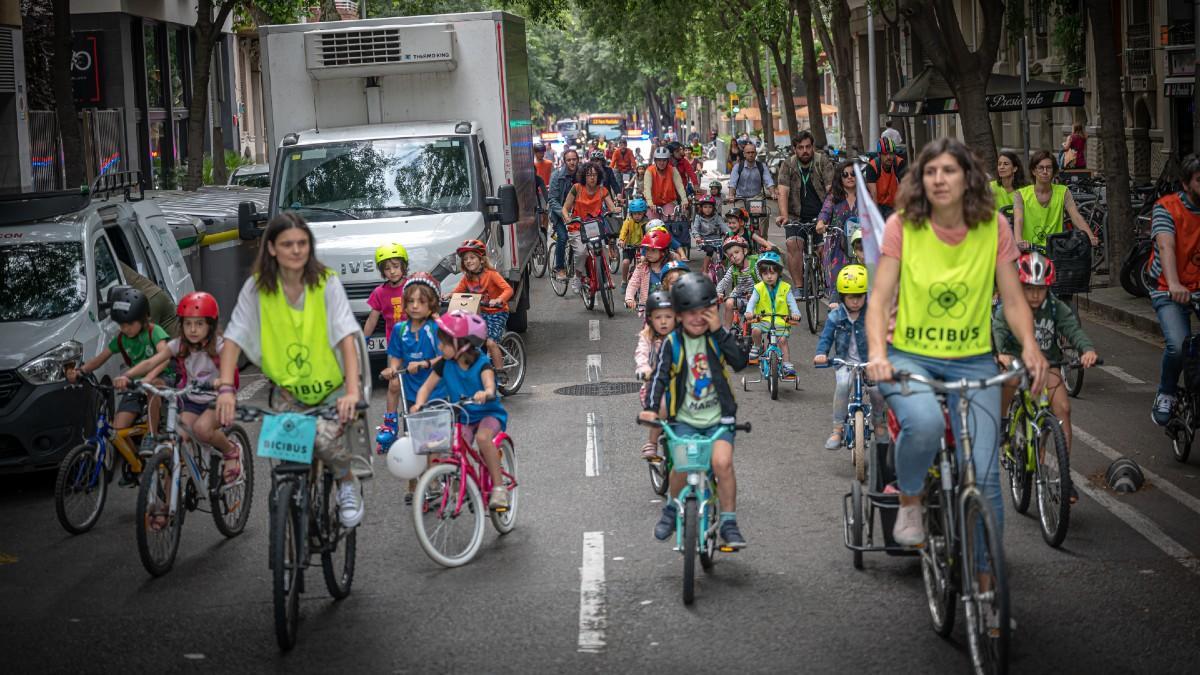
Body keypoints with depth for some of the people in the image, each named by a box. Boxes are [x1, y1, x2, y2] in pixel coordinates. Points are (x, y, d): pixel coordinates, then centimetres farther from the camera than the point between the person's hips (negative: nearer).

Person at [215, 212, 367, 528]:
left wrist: (352, 392, -35)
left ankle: (348, 484, 6)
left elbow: (346, 337, -22)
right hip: (288, 390, 2)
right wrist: (226, 388, -27)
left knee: (324, 437, -26)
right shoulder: (257, 287, -9)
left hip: (333, 386, -2)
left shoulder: (326, 283, -14)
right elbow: (233, 339, -12)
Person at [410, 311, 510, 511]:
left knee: (482, 437, -34)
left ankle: (499, 487, -23)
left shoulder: (482, 363, -17)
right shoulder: (445, 365, -4)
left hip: (489, 413, -4)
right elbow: (427, 387, 1)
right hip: (462, 418, 4)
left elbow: (490, 385, -34)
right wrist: (419, 404, -20)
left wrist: (485, 394, -58)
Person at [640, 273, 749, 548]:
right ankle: (672, 509, 15)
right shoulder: (672, 343, -2)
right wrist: (650, 407, -23)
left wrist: (719, 330, -19)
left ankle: (729, 523, -8)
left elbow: (740, 362, -14)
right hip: (685, 419, 0)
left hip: (718, 418, 0)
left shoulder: (717, 337, 0)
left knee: (722, 462, -23)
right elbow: (659, 375, -9)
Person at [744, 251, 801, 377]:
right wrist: (749, 312, -32)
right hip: (763, 318, 1)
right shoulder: (759, 288, 0)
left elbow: (791, 302, -7)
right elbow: (752, 301, -10)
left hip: (781, 320, 0)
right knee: (756, 331, -26)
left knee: (783, 340, -17)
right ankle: (758, 347, 7)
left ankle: (787, 365, -7)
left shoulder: (785, 288, -1)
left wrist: (795, 313, -28)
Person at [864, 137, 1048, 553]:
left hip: (972, 360, 1)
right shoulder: (902, 225, -5)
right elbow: (880, 300, -10)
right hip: (910, 357, -1)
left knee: (982, 475, -13)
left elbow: (1013, 301, 0)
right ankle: (909, 504, -3)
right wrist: (877, 353, -28)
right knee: (925, 421, -34)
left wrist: (1029, 345, -20)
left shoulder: (993, 227, -1)